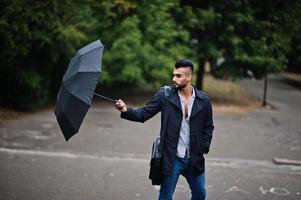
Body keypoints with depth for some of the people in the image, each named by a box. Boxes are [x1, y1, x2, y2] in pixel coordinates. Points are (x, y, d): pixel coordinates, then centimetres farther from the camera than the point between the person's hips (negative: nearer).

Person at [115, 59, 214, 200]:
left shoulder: (204, 100, -2)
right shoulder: (164, 95, -6)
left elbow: (208, 128, 7)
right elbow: (143, 114, -9)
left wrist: (203, 150, -1)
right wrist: (126, 110, -27)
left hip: (194, 159, 2)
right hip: (172, 158, -2)